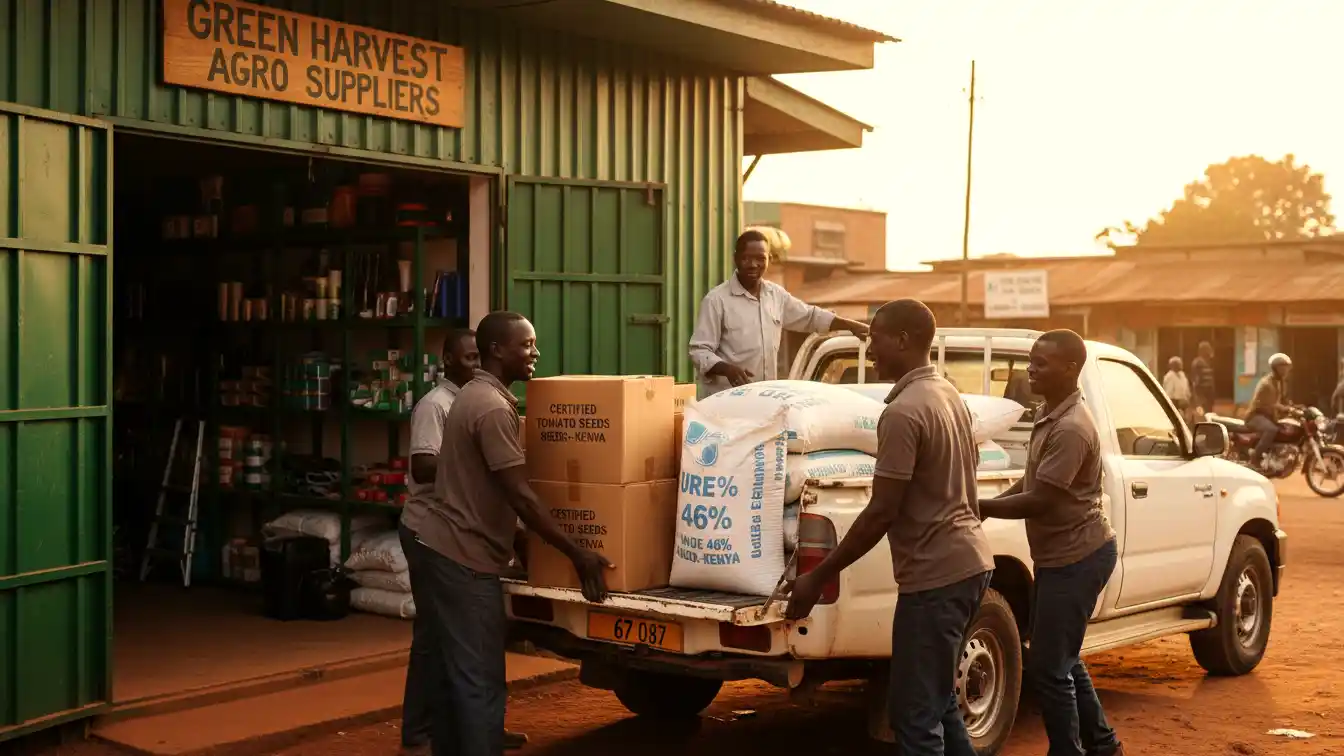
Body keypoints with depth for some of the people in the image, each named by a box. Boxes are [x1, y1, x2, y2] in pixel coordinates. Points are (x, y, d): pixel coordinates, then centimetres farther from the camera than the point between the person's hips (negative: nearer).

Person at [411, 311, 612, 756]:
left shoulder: (475, 396, 15)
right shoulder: (493, 408, -18)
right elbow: (519, 495, -22)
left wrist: (535, 543, 26)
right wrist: (577, 555, -19)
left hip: (444, 551, 10)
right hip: (463, 559, -10)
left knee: (458, 675, 15)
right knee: (481, 682, -6)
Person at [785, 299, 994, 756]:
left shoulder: (903, 412, -18)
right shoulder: (949, 395, 11)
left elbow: (882, 513, -20)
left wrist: (817, 578, -14)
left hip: (936, 573, -10)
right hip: (969, 560, 10)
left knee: (915, 714, -3)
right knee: (937, 701, 20)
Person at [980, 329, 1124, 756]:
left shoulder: (1071, 429, -24)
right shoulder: (1049, 415, 8)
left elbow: (1039, 501, -24)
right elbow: (1032, 481, 17)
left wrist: (981, 508, -14)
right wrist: (988, 505, 3)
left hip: (1077, 557, -10)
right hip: (1060, 555, 10)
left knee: (1048, 669, -3)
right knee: (1063, 660, 20)